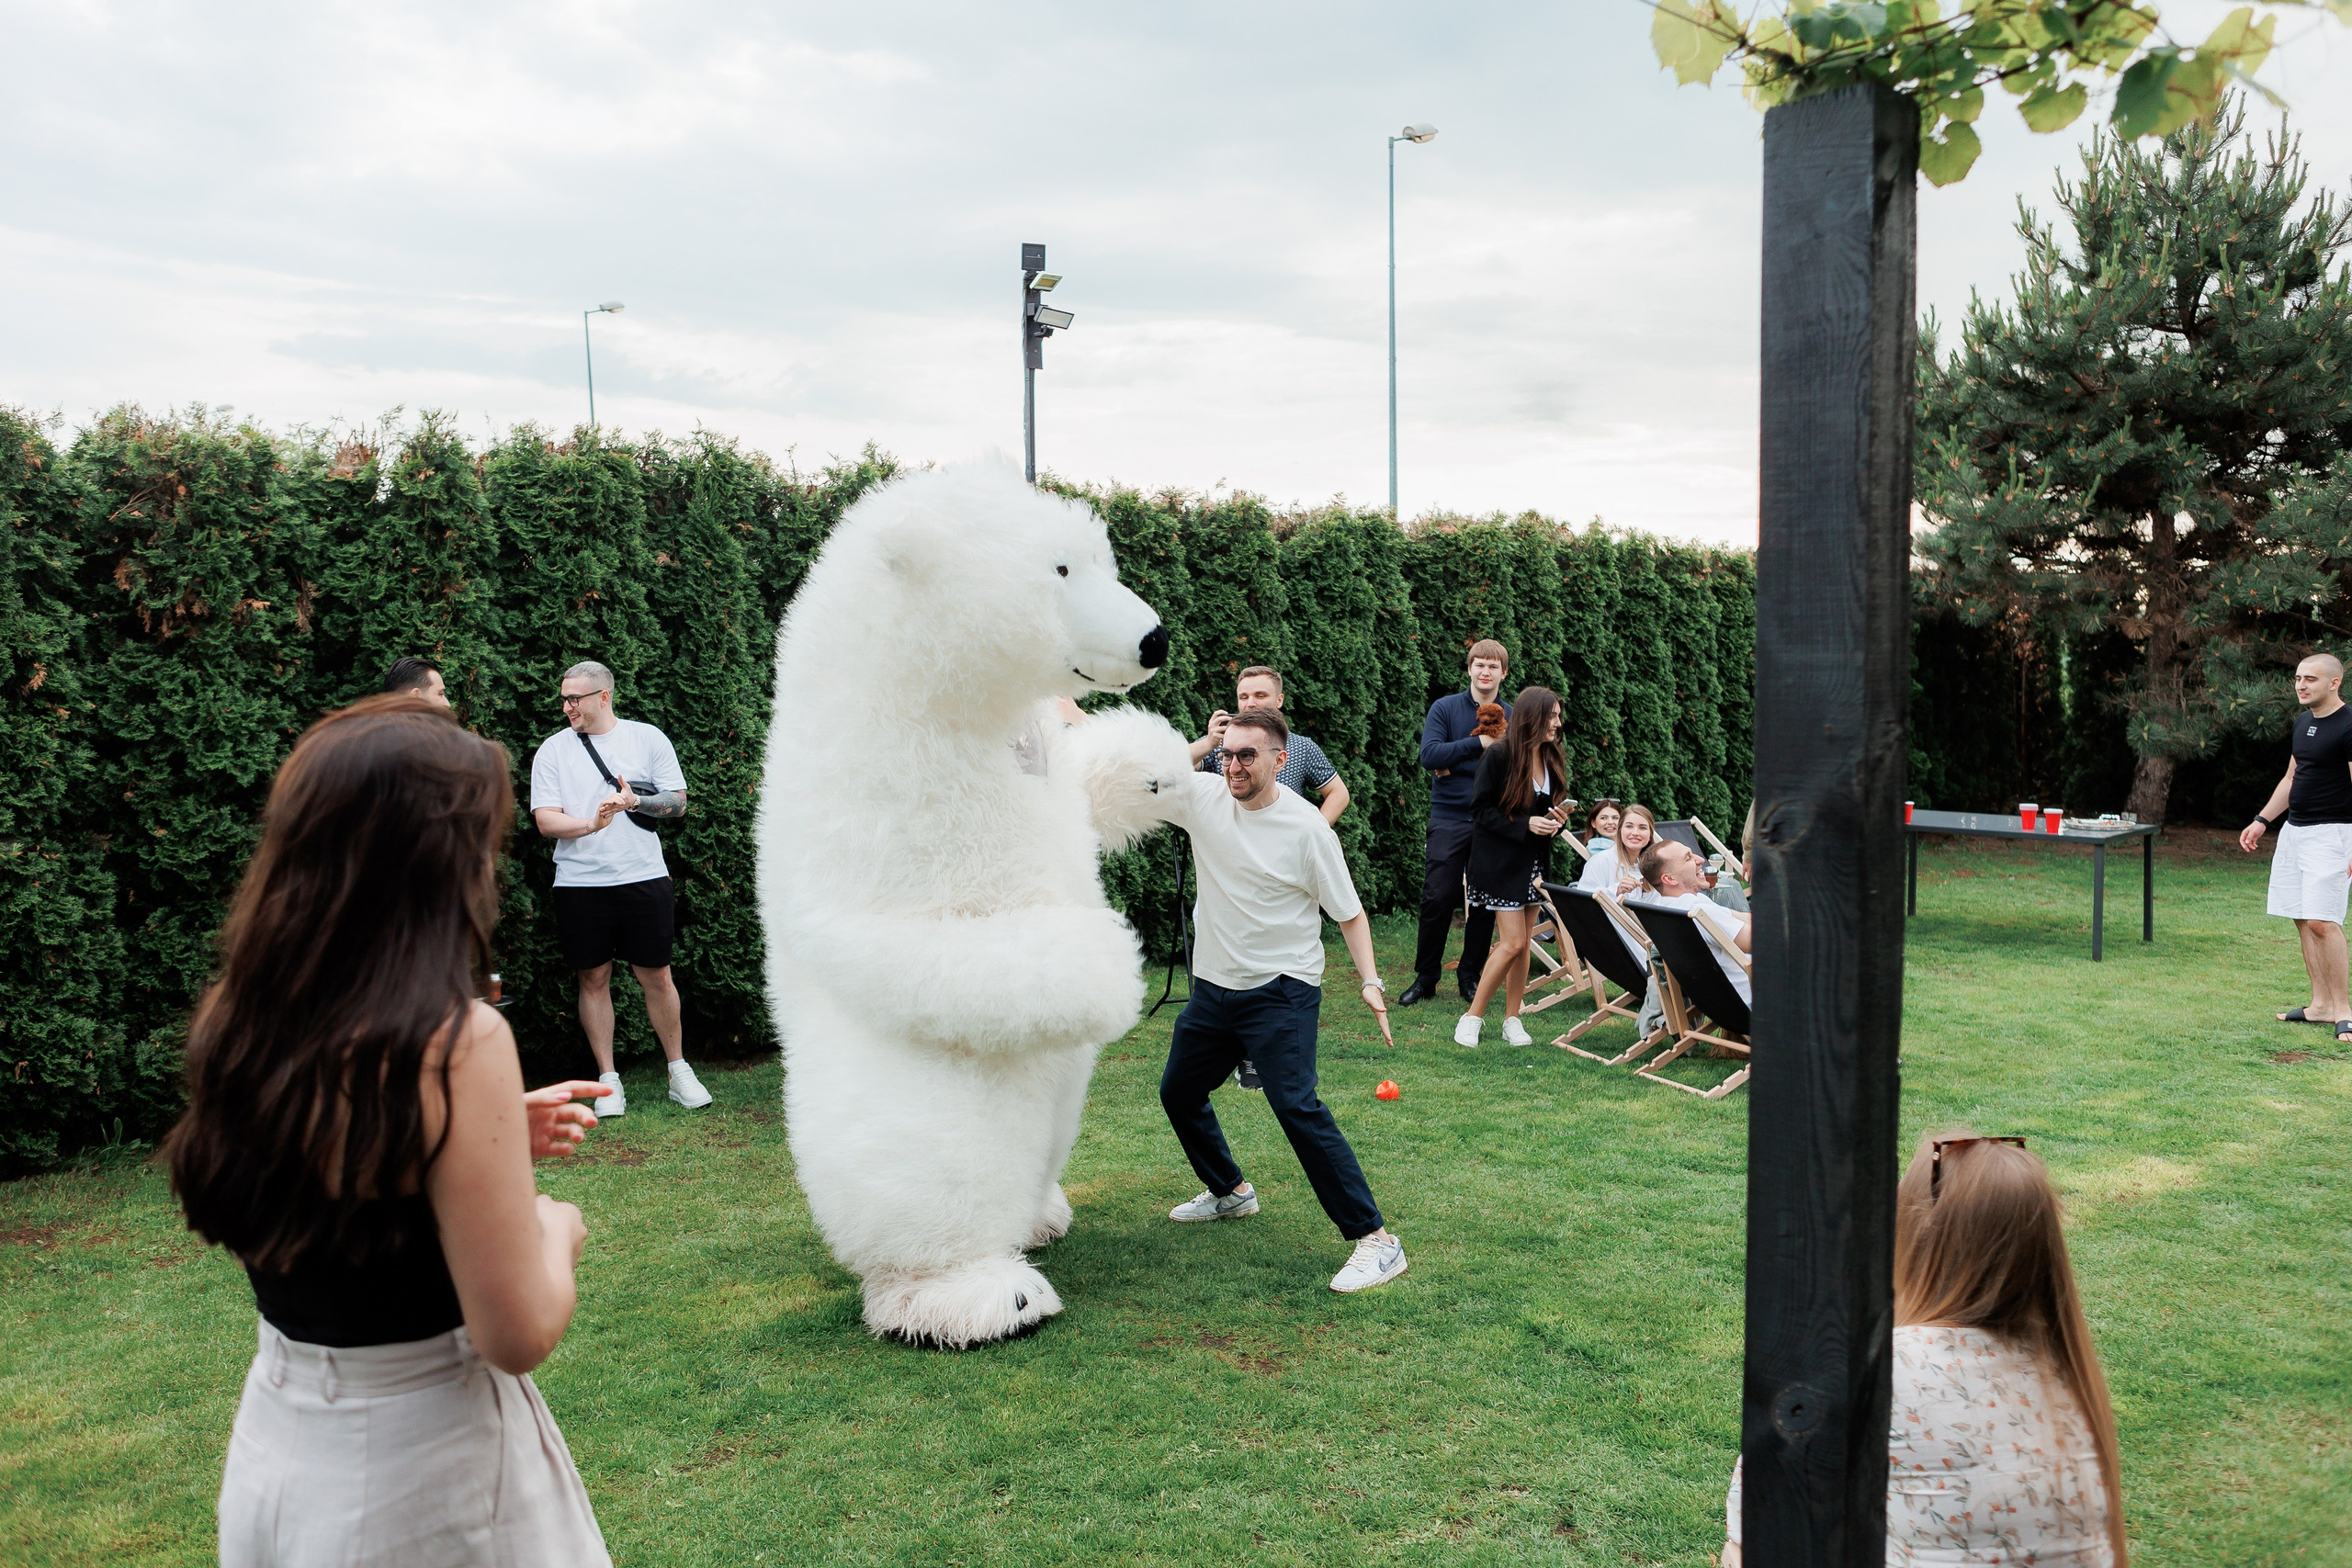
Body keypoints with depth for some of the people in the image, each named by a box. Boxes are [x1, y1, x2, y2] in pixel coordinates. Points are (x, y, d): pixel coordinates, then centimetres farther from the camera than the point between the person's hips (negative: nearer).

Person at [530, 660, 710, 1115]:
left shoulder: (647, 738, 5)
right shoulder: (553, 749, 5)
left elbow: (679, 803, 5)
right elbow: (545, 821, -2)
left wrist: (636, 801, -14)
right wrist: (591, 824, -20)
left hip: (643, 876, -1)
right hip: (580, 883, 1)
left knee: (657, 976, 4)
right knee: (594, 979, 5)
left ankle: (679, 1071, 18)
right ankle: (608, 1080, 16)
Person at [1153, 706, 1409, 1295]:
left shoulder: (1307, 827, -13)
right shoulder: (1202, 795, -3)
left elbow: (1349, 912, -5)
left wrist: (1370, 981, -17)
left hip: (1281, 994, -6)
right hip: (1213, 987, 6)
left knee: (1298, 1108, -20)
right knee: (1178, 1093, 20)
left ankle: (1375, 1240, -13)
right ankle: (1231, 1191, 45)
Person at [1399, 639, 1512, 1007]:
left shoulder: (1511, 718, 6)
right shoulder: (1445, 708, 1)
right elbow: (1429, 755, -10)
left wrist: (1456, 766, -9)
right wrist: (1478, 743, -16)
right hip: (1449, 817, -2)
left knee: (1485, 904, 6)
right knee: (1437, 900, -4)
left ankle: (1471, 976, 19)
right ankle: (1425, 977, 9)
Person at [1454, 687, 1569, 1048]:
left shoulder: (1552, 761, 7)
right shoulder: (1498, 756, -13)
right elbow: (1480, 809, -13)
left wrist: (1558, 822, -4)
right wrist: (1525, 825, -22)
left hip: (1534, 862, 7)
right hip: (1500, 860, -7)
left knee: (1522, 943, 8)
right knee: (1512, 943, -10)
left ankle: (1512, 1019, 18)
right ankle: (1472, 1017, 3)